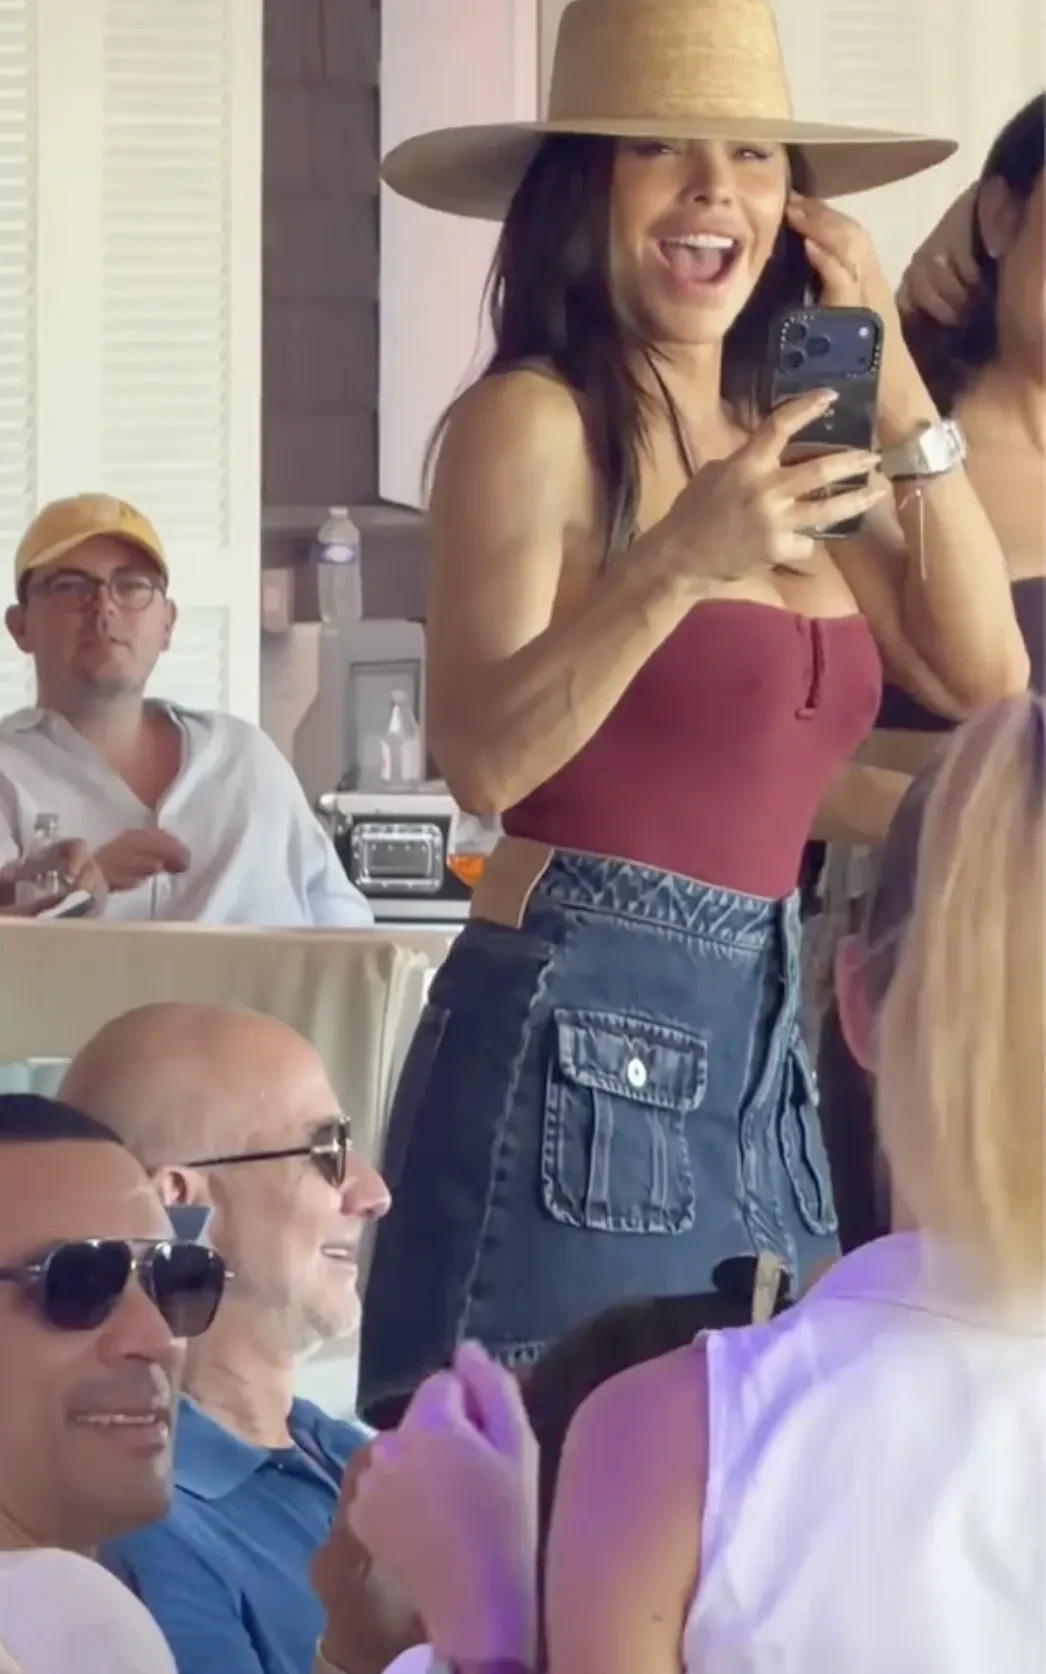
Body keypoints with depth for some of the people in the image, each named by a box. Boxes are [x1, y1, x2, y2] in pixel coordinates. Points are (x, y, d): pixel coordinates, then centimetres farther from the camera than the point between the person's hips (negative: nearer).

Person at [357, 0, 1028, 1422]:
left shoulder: (779, 443, 14)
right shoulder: (531, 419, -7)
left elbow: (985, 677, 6)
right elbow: (484, 760, -17)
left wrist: (896, 390, 4)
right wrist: (676, 567, -30)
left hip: (759, 1044, 8)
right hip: (576, 1042, -7)